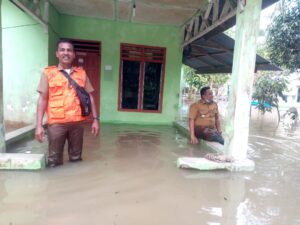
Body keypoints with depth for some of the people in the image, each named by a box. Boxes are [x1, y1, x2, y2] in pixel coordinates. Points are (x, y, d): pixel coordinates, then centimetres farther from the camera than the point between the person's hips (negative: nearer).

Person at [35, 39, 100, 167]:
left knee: (76, 158, 13)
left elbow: (90, 97, 10)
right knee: (54, 160, 5)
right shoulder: (48, 73, 4)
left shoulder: (82, 73, 9)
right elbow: (42, 99, 1)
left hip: (77, 122, 2)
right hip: (56, 123, -1)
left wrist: (95, 119, 4)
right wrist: (39, 125, -5)